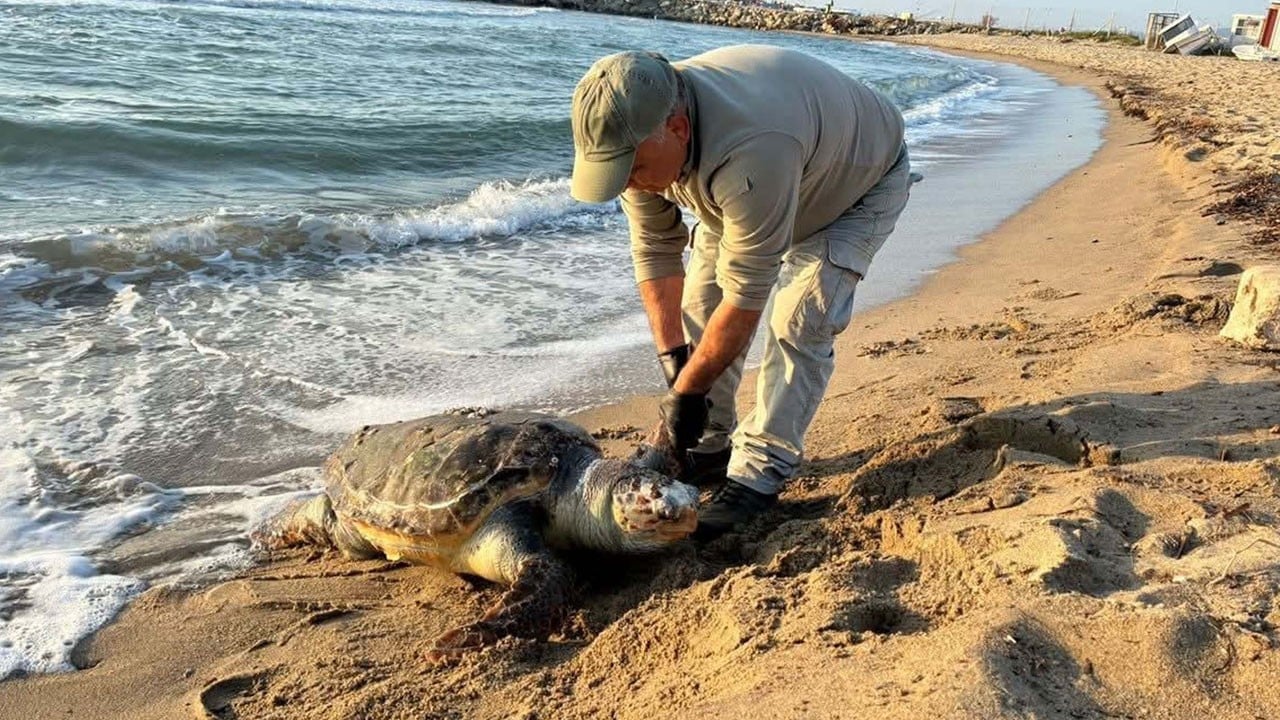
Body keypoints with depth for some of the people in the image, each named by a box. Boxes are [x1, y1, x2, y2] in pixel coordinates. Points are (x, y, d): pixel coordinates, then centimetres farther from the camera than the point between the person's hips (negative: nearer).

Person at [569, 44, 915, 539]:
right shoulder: (635, 136, -25)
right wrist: (674, 363, -20)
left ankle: (758, 476, -11)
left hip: (862, 181, -6)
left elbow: (745, 297, -41)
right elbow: (654, 251, -15)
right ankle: (710, 447, 8)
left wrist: (687, 391, -32)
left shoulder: (748, 153, -48)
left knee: (798, 321, -20)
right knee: (700, 302, -4)